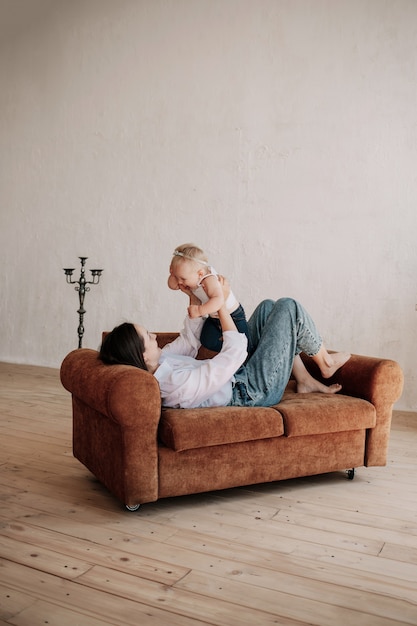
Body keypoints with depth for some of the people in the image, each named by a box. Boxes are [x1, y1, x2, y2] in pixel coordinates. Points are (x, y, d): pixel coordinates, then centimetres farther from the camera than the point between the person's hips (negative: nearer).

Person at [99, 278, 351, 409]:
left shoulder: (157, 365, -10)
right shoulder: (180, 383, -38)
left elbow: (188, 343, 6)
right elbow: (235, 352, -32)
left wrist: (195, 299, -4)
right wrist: (221, 302, -24)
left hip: (241, 376, 9)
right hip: (258, 389, -9)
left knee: (268, 307, 16)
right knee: (288, 307, -7)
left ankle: (305, 380, 23)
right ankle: (325, 362, 20)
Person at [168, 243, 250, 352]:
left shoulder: (209, 280, -38)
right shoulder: (192, 278, -13)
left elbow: (218, 300, -54)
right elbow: (172, 285, -4)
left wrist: (199, 310, -58)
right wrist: (173, 273, -24)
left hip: (233, 316, -7)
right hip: (214, 317, 8)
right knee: (207, 342, 2)